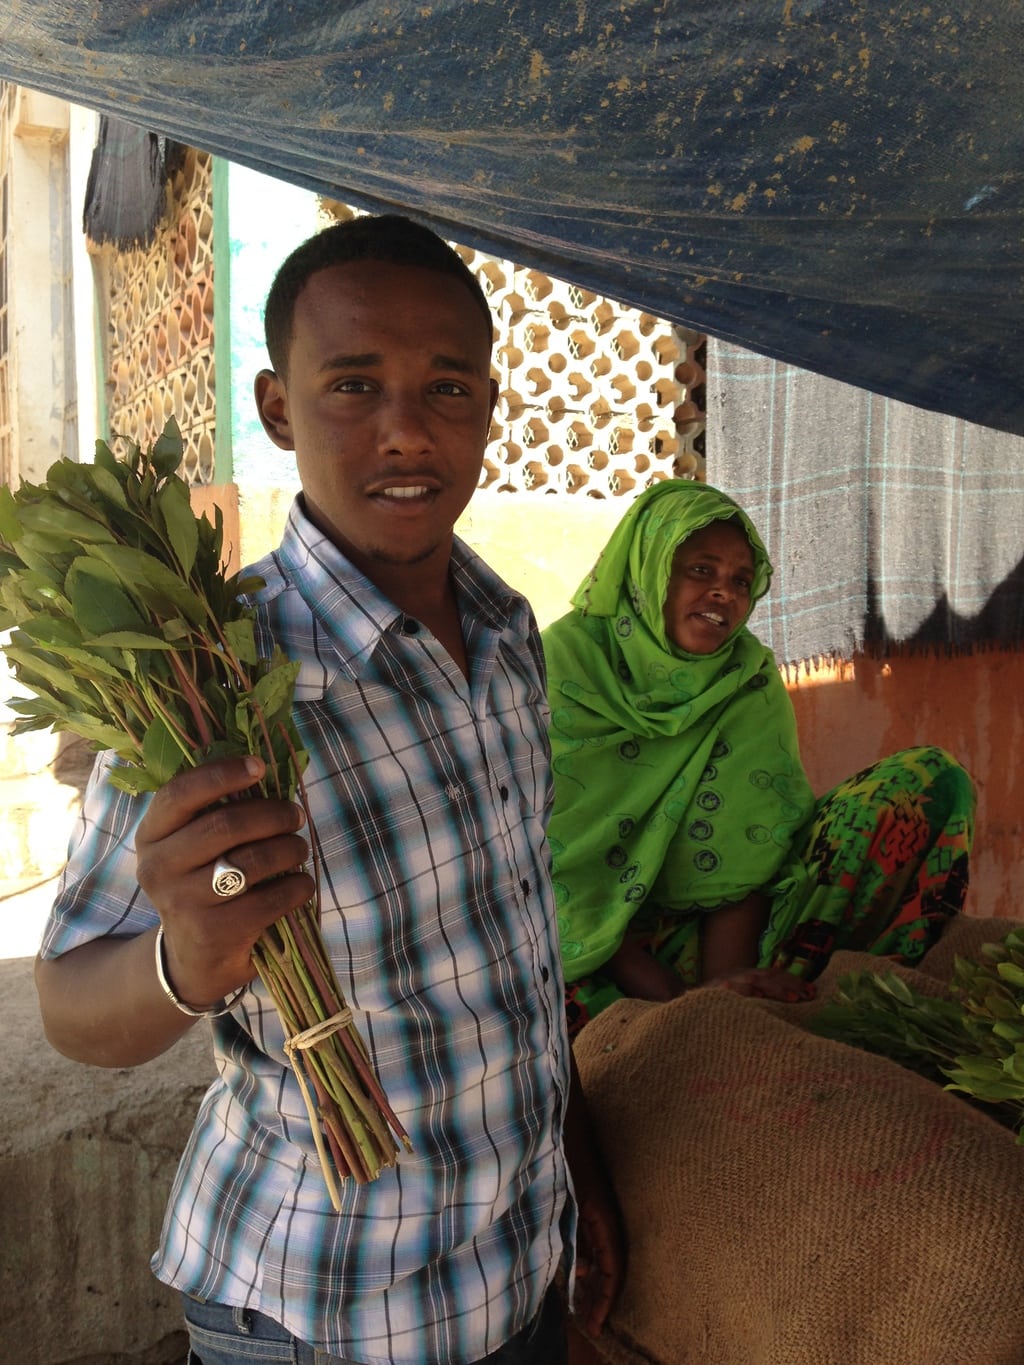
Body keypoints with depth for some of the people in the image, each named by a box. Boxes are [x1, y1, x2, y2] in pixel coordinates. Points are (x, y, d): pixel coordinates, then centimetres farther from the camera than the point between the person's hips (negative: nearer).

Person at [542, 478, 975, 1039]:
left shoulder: (752, 681, 0)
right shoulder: (562, 663, -11)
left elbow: (742, 847, -7)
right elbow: (554, 855, -16)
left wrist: (724, 978, -24)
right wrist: (669, 998, -25)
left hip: (721, 928, 4)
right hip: (595, 942, -3)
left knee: (931, 779, -9)